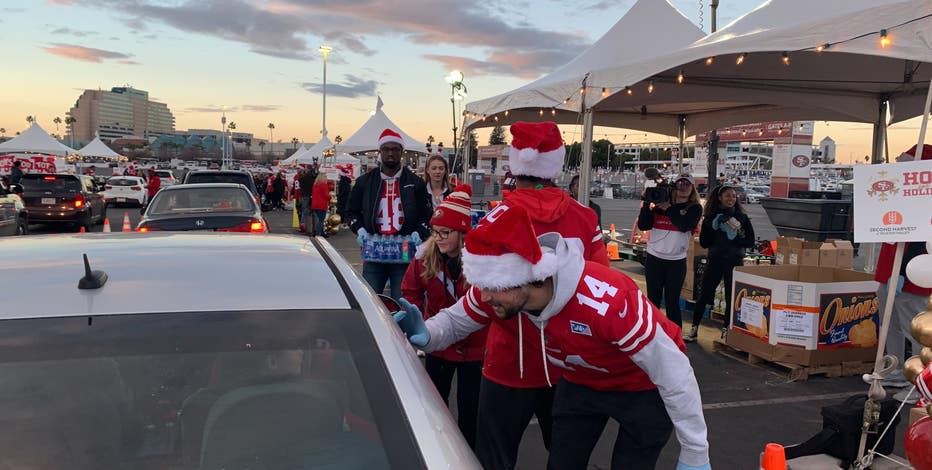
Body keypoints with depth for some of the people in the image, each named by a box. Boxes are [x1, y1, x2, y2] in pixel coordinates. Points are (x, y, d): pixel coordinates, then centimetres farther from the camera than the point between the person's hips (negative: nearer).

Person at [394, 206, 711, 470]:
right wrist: (426, 334, -30)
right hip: (581, 382, 5)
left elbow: (674, 374, -30)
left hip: (645, 386, -5)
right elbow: (457, 322, -6)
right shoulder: (498, 288, -26)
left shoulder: (605, 302, -42)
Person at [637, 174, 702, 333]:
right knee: (653, 299, 7)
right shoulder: (659, 204, 5)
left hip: (676, 261, -1)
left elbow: (685, 225, -17)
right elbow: (642, 226, 0)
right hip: (654, 258, 1)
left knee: (672, 302, 3)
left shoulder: (695, 208, 2)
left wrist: (668, 208, -14)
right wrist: (646, 204, -10)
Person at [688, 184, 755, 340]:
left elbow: (750, 242, 0)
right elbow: (703, 242, -1)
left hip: (734, 262, 0)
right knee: (704, 294, 2)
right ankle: (694, 327, 12)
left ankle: (727, 329, 19)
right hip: (715, 260, 0)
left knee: (731, 297, 5)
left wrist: (735, 237, -15)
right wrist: (714, 229, -15)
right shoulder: (710, 217, 2)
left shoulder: (742, 217, 2)